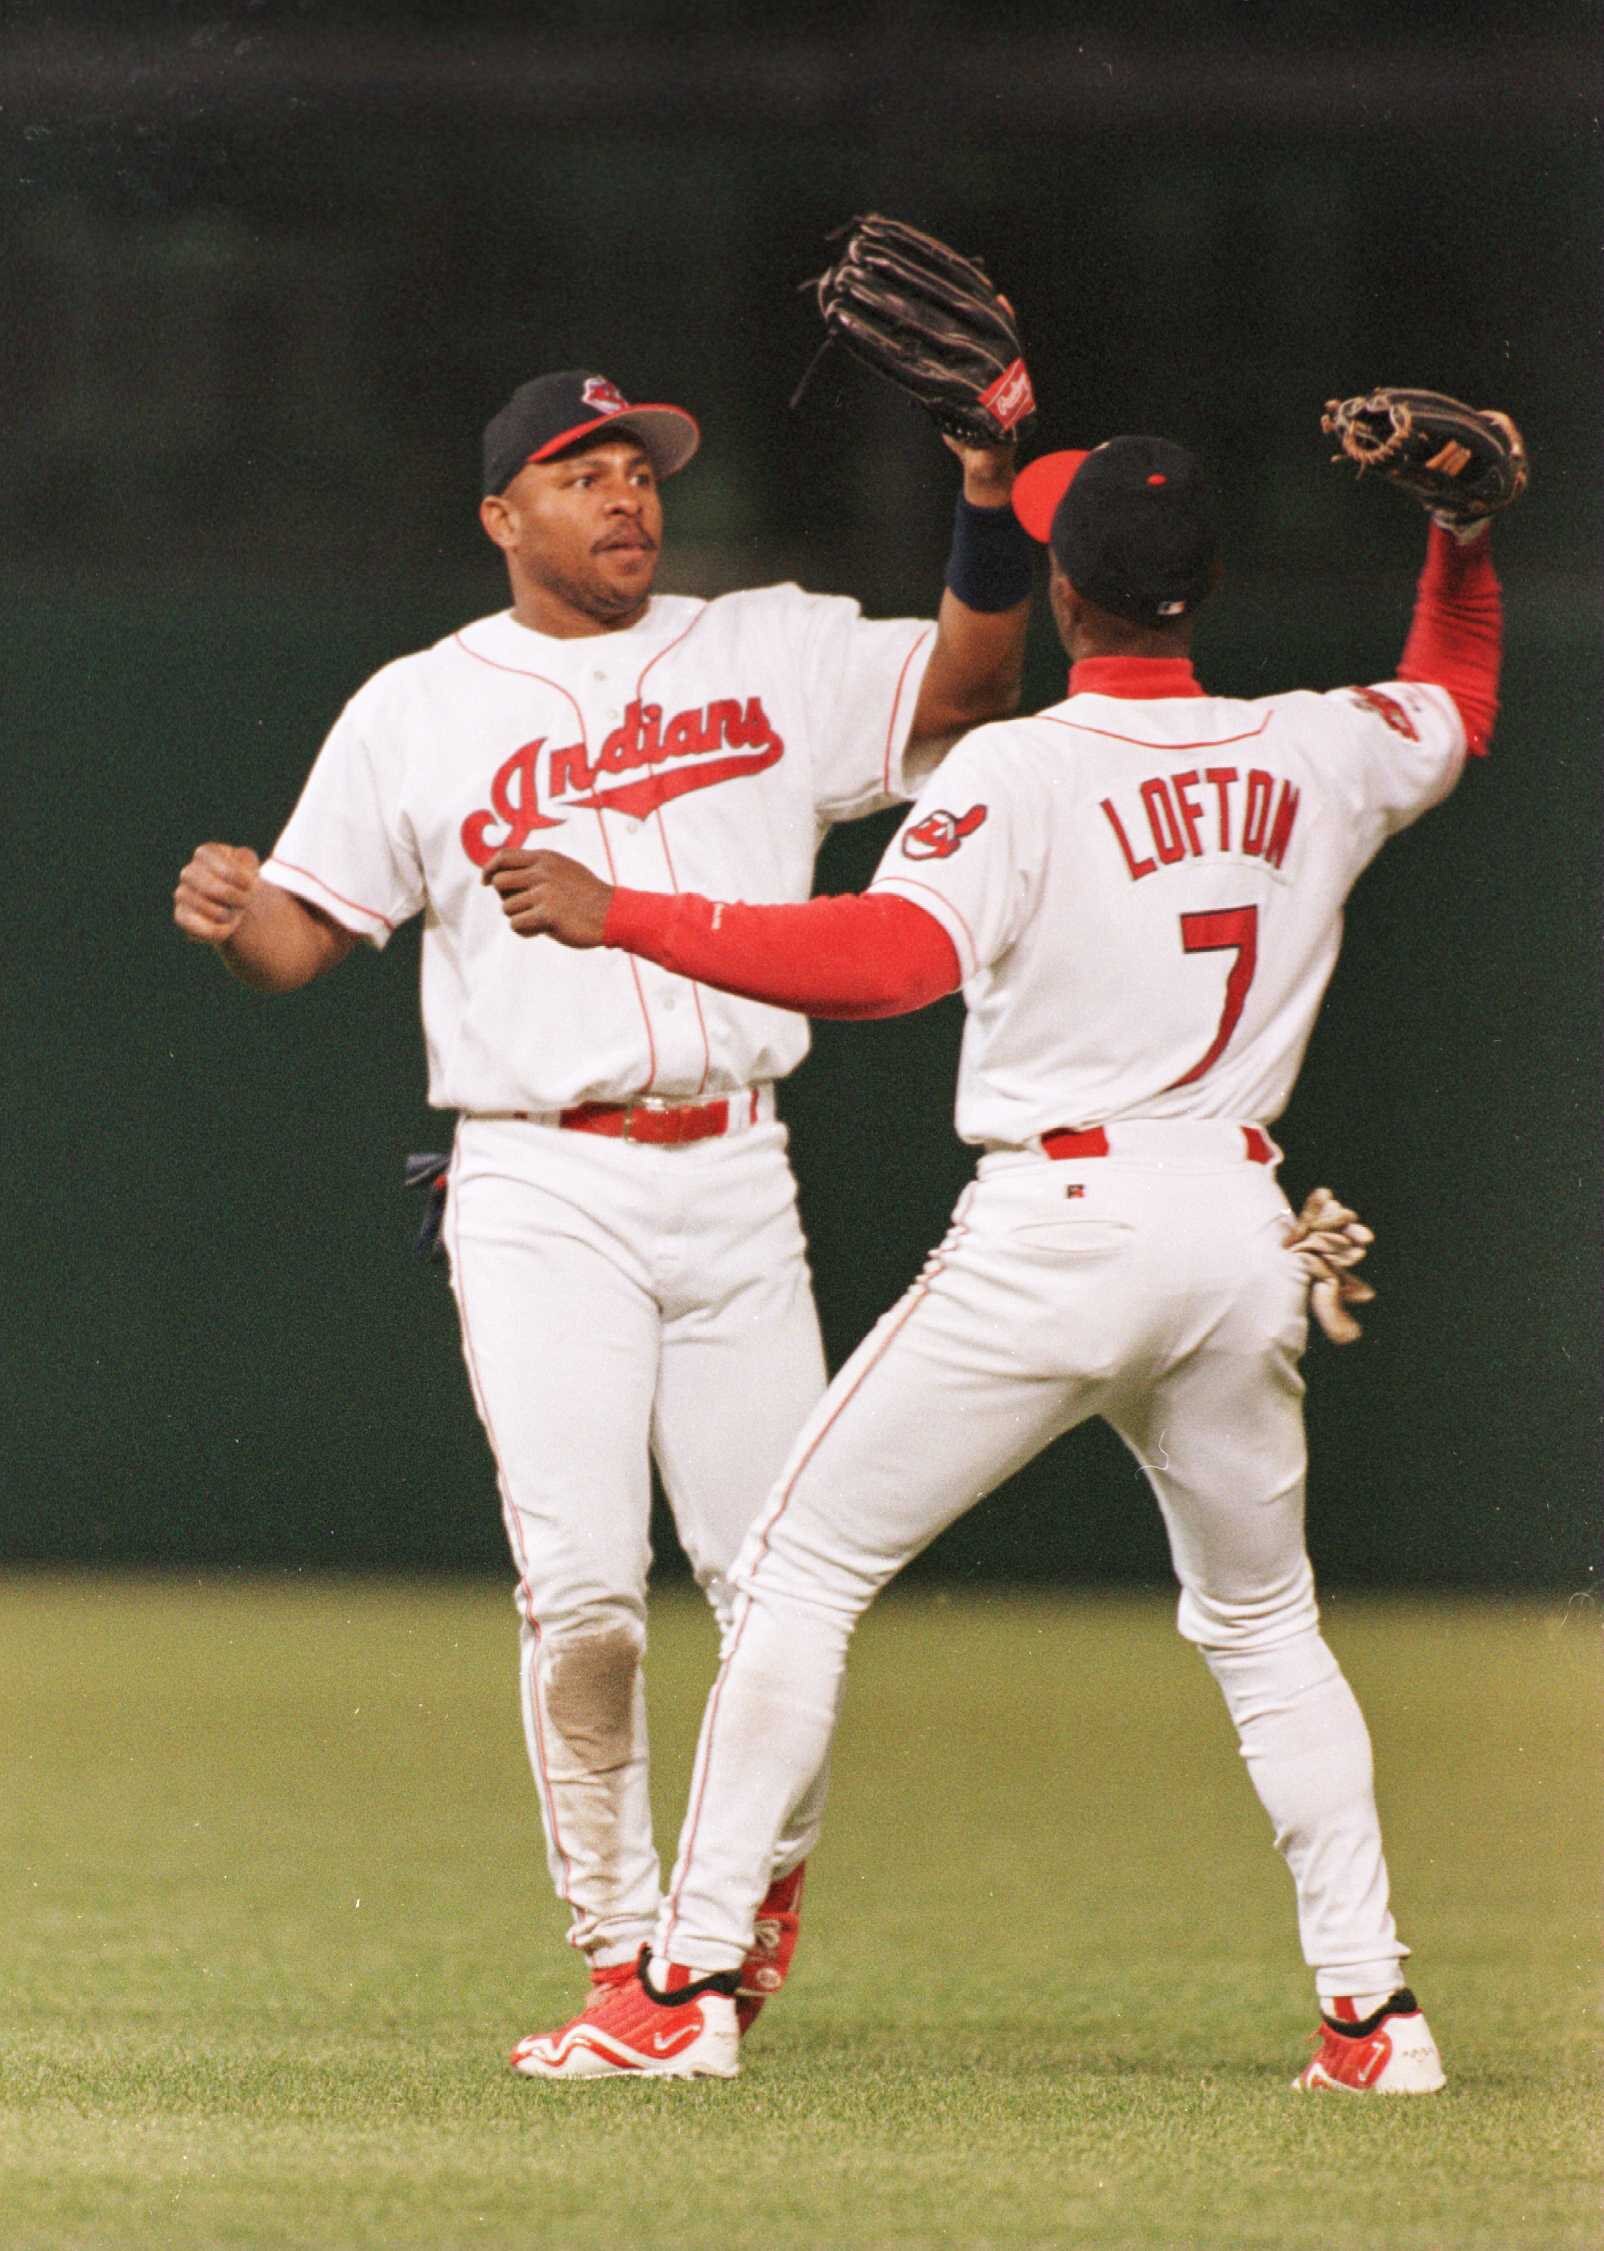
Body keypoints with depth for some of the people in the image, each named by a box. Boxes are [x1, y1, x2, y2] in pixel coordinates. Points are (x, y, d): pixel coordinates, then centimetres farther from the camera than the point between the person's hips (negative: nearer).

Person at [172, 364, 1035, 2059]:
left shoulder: (769, 657, 11)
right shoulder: (415, 712, 7)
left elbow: (967, 690, 3)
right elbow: (304, 936, 6)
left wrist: (991, 504, -12)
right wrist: (230, 912, -18)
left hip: (734, 1183, 2)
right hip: (540, 1197, -2)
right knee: (580, 1586, -12)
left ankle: (761, 1870, 29)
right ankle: (624, 1948, -1)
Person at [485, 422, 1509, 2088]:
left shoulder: (1020, 774, -12)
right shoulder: (1316, 758, 6)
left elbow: (894, 957, -26)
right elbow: (1457, 702, 28)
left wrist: (624, 918, -26)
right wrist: (1466, 529, 28)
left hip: (1056, 1230, -6)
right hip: (1241, 1228, 6)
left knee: (802, 1568, 3)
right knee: (1261, 1621, 22)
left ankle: (689, 1983, -2)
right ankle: (1369, 2010, 15)